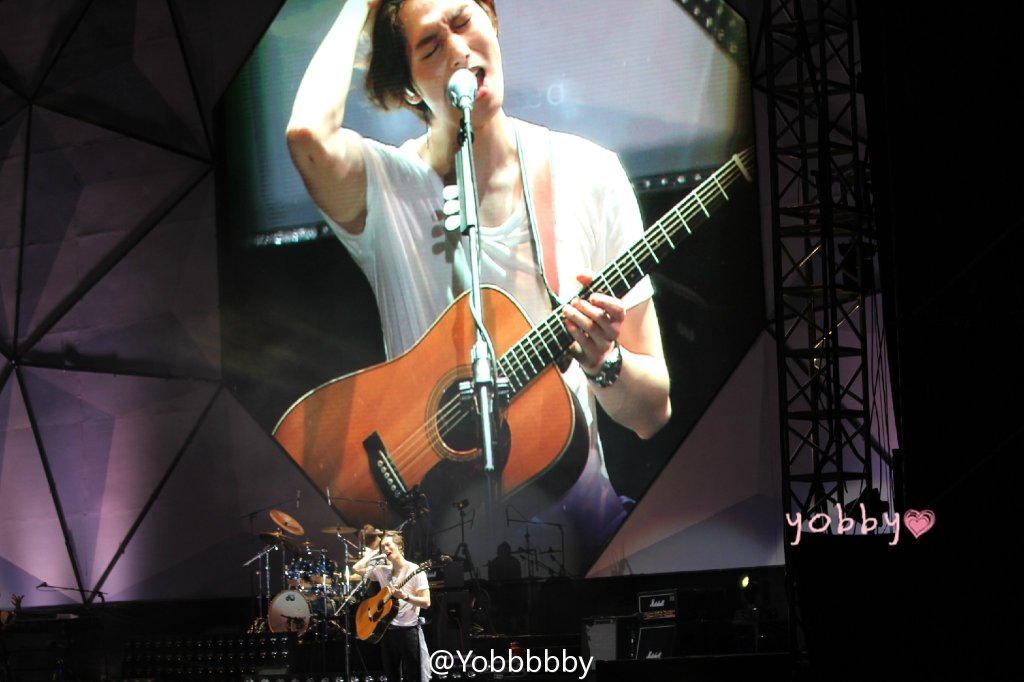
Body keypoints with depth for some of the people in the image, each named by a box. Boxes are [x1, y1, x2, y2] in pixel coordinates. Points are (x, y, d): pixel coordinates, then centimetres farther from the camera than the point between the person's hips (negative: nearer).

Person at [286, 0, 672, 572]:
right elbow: (309, 134, -27)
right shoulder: (385, 184, 0)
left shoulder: (590, 175, 4)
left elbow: (652, 412, 6)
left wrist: (603, 361, -18)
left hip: (578, 508, 3)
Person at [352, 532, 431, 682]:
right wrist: (375, 553, 12)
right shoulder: (382, 570, 10)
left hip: (408, 630, -6)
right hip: (387, 629, 6)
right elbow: (357, 568, 15)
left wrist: (405, 597, -28)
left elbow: (426, 602, -13)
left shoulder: (414, 570, -8)